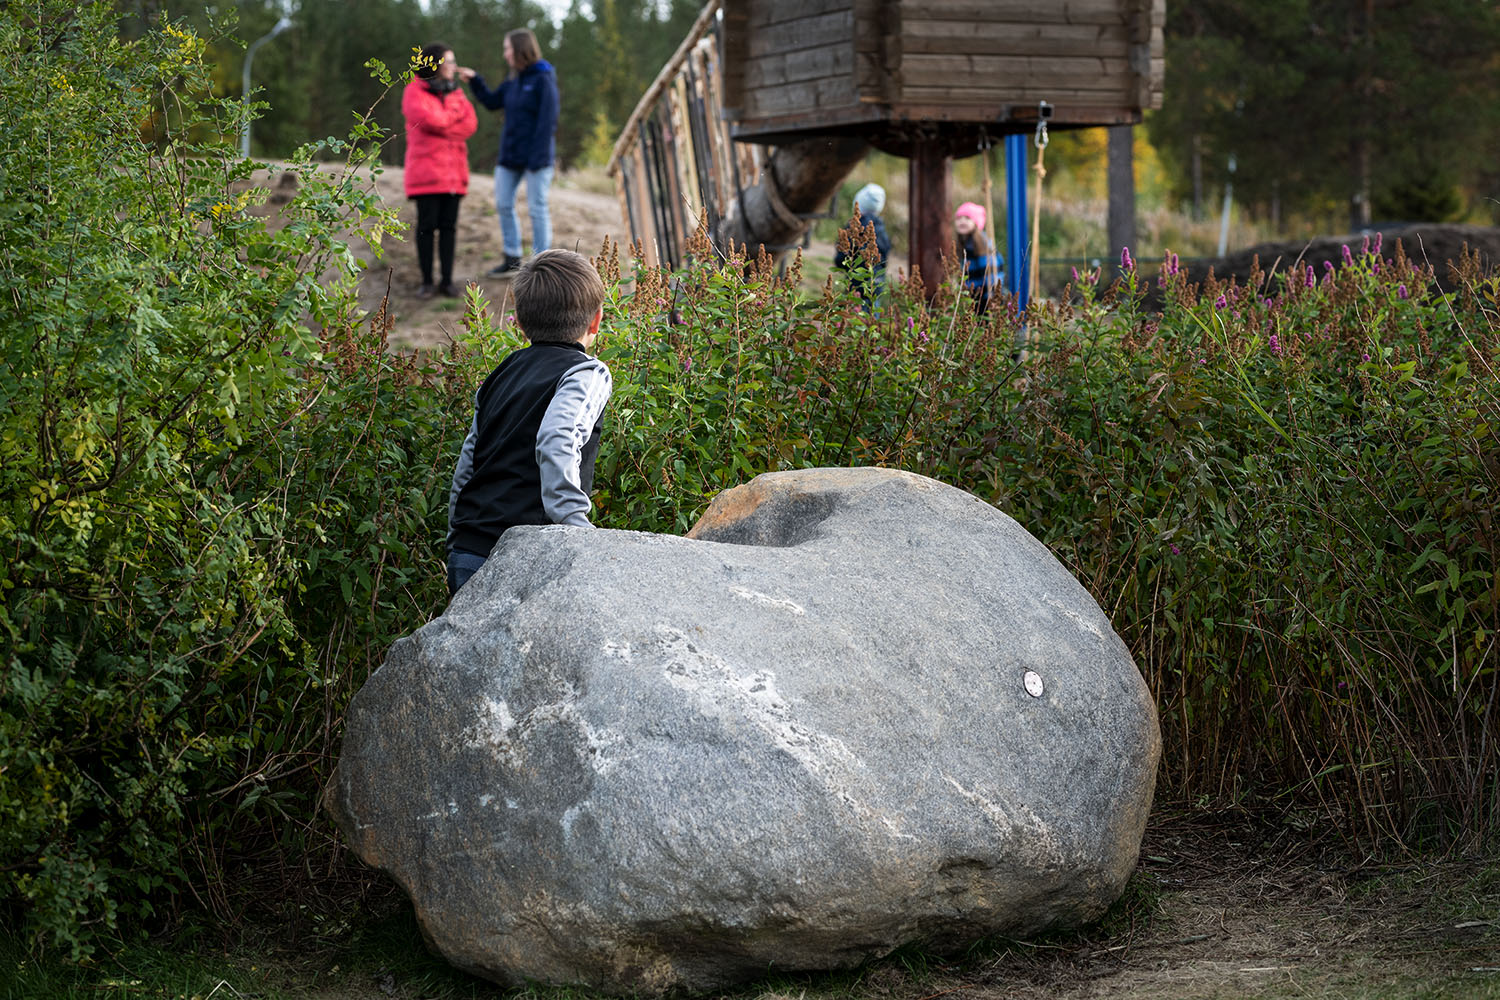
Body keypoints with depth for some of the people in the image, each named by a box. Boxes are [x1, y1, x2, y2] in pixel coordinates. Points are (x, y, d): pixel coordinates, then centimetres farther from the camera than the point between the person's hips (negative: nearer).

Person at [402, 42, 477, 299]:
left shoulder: (452, 90, 17)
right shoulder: (415, 92, 0)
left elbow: (470, 124, 3)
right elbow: (429, 119, -17)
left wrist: (442, 124, -10)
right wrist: (454, 110, -2)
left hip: (453, 170, 5)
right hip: (426, 170, -5)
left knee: (449, 225, 3)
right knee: (427, 225, -3)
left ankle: (447, 280, 7)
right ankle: (427, 281, 2)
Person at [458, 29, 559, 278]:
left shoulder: (544, 79, -11)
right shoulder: (513, 80, 11)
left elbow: (547, 121, -15)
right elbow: (491, 101, 21)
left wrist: (538, 158, -20)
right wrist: (474, 80, 9)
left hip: (536, 156, -8)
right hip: (510, 155, 8)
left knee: (537, 208, -2)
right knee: (503, 205, 9)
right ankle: (512, 258, 21)